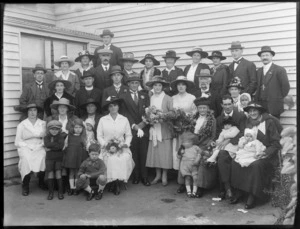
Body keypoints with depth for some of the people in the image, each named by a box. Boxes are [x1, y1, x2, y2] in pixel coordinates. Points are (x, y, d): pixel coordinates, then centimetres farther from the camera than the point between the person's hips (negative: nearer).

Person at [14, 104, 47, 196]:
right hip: (25, 147, -1)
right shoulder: (21, 125, 9)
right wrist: (29, 146, -9)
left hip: (39, 147, 1)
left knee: (43, 156, -31)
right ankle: (25, 186, -16)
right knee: (26, 158, -33)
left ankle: (41, 182, -10)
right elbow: (17, 142, 5)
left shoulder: (43, 123, 12)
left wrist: (40, 145, -13)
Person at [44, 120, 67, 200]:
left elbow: (61, 146, -15)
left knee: (58, 172, -6)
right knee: (50, 173, -3)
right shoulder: (46, 137, 6)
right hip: (50, 157, 1)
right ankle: (51, 191, 8)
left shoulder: (61, 136, 1)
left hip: (59, 157, -1)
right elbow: (47, 144, -14)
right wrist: (56, 144, -12)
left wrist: (50, 148, -13)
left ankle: (60, 192, 3)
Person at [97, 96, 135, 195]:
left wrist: (125, 143, -7)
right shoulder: (103, 120, 5)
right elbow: (99, 135, 5)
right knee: (110, 159, -31)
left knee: (125, 158, -30)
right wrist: (105, 144, -11)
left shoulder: (124, 119, 8)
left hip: (121, 147, 1)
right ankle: (112, 181, -13)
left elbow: (129, 135, 10)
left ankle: (119, 180, -14)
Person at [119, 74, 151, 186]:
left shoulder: (145, 96, 14)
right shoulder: (123, 97, 5)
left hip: (144, 130, 2)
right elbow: (125, 114, -3)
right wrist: (134, 126, -13)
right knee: (134, 155, 1)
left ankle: (144, 177, 10)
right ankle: (136, 176, 13)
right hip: (131, 130, -2)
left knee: (144, 155, 1)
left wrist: (142, 124, -9)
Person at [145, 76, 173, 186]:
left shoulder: (168, 98, -3)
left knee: (165, 152, -1)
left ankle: (164, 176, 11)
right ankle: (158, 175, 18)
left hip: (165, 129, -4)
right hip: (154, 129, 4)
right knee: (154, 152, 6)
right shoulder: (151, 98, 11)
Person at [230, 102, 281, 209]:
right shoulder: (248, 122, 10)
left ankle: (253, 195, -23)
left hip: (266, 154, -5)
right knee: (235, 162, -20)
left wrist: (266, 153, -20)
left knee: (256, 165, -35)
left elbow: (276, 143, -8)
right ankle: (238, 191, -10)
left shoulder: (269, 122, -6)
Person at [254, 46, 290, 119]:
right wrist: (256, 100, 5)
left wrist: (280, 99, -1)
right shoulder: (259, 71, 15)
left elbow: (285, 85, -6)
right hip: (261, 105, 5)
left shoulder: (279, 69, -3)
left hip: (274, 105, -4)